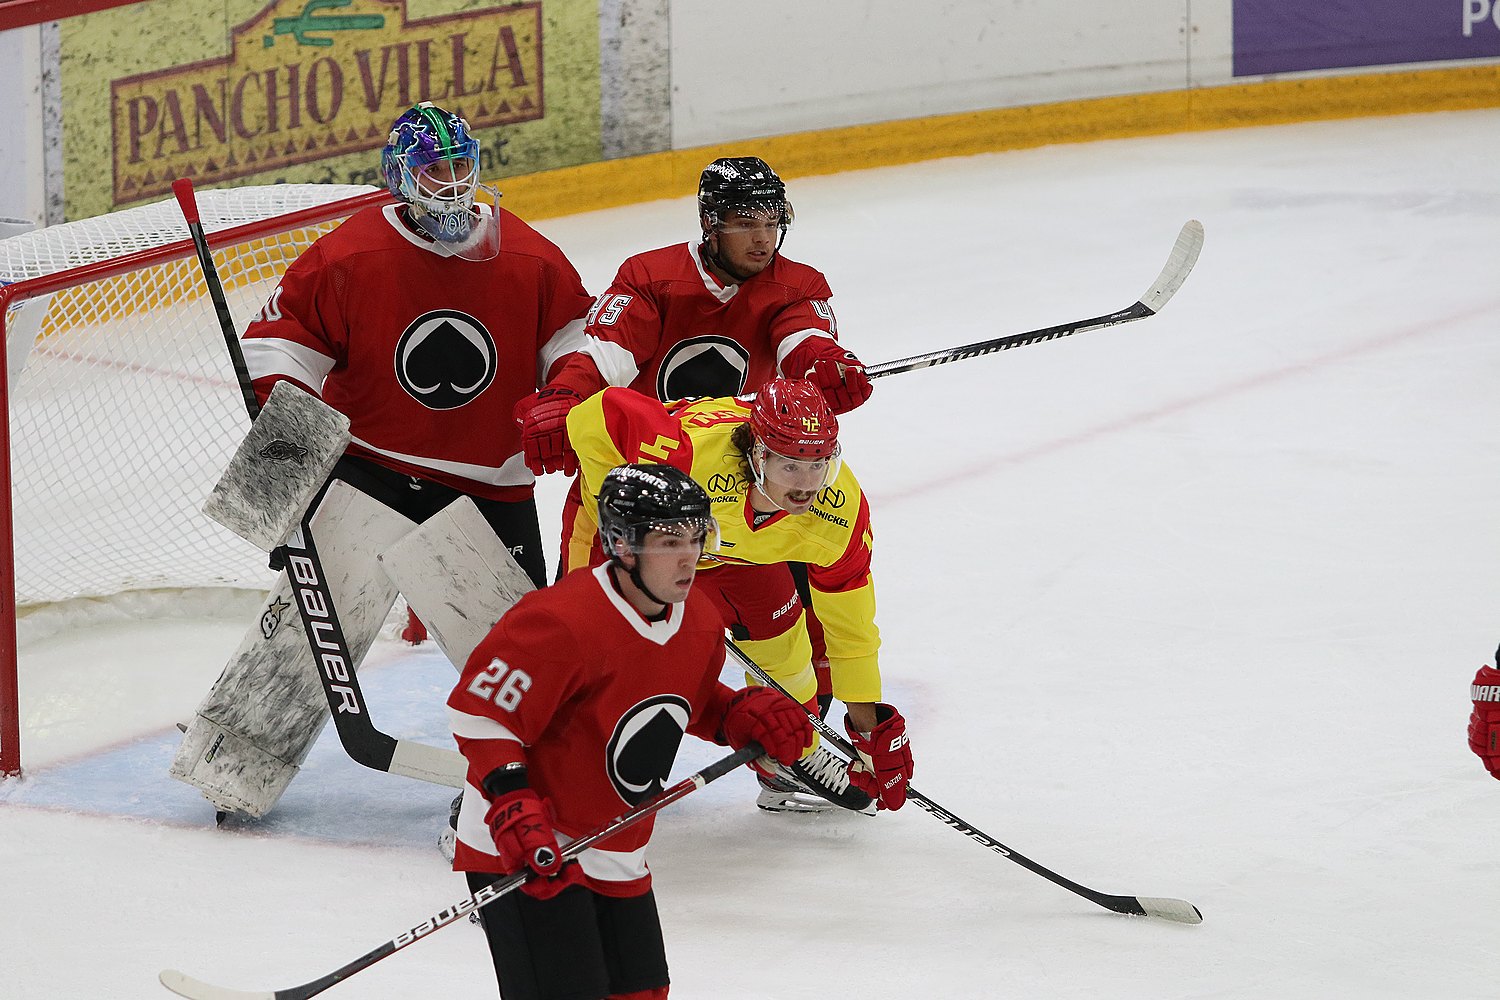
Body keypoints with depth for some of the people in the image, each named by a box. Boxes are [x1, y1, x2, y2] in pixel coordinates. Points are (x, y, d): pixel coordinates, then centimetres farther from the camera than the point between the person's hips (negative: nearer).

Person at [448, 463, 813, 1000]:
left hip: (617, 855, 9)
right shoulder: (564, 623, -27)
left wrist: (743, 714, 1)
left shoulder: (701, 624, 0)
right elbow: (479, 708, -22)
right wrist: (512, 805, -28)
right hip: (521, 851, -9)